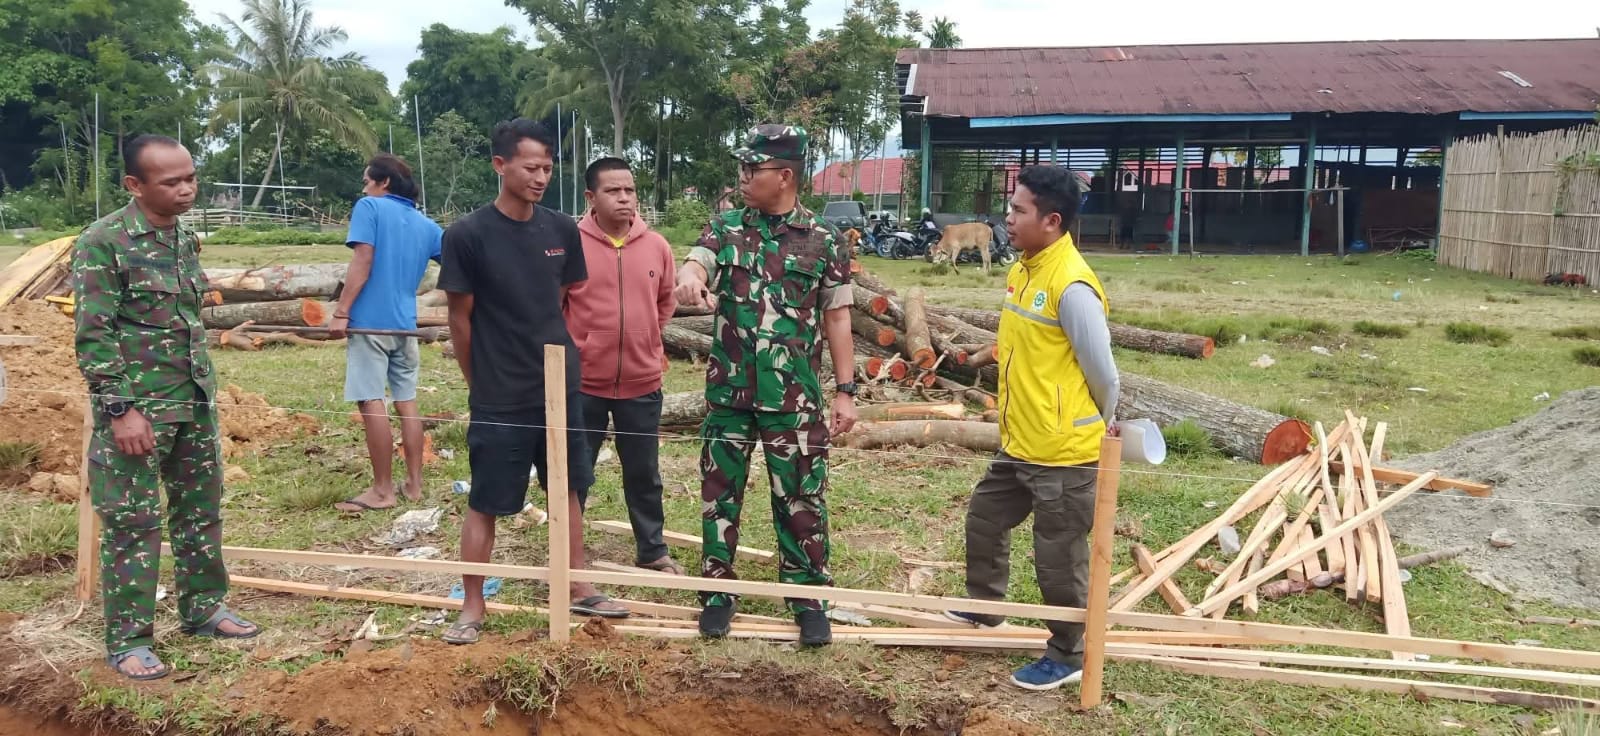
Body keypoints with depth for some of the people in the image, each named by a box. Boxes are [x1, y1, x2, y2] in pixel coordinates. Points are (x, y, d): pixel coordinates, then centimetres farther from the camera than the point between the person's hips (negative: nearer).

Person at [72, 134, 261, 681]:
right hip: (136, 407, -7)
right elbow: (93, 335, -15)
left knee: (201, 509, 15)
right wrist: (120, 409, -18)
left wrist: (204, 390, 16)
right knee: (132, 524, 2)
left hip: (195, 401, 7)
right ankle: (128, 640, 13)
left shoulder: (186, 237, 8)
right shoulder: (103, 242, -13)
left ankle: (203, 608, 30)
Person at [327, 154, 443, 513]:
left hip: (370, 321, -6)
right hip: (404, 323, 6)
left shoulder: (369, 207, -2)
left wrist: (341, 313, -13)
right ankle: (414, 484, 15)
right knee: (406, 402, 11)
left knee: (371, 402, -3)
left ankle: (383, 490, -1)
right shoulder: (425, 225, 13)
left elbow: (362, 263, -12)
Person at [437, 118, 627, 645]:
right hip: (499, 399, -4)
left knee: (569, 488, 15)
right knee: (484, 503, 5)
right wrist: (481, 384, 2)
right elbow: (461, 319, -5)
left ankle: (578, 588, 30)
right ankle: (472, 608, 19)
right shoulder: (467, 235, -12)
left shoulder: (562, 230, 0)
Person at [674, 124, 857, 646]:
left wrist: (845, 391, 0)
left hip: (795, 395, -2)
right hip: (729, 390, 2)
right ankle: (718, 593, 25)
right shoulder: (725, 228, 5)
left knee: (800, 498, 4)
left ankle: (809, 598, 19)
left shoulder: (822, 240, 0)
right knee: (720, 492, 10)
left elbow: (836, 318, 2)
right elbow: (696, 263, -13)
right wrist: (689, 277, -39)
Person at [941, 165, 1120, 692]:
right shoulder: (1023, 271, 6)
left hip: (1064, 453, -9)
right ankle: (984, 609, 46)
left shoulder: (1072, 286, -23)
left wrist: (1103, 425, 0)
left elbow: (1102, 370, -16)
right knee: (984, 519, 24)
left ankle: (1067, 657, 25)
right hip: (1019, 445, 9)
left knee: (1059, 558, 5)